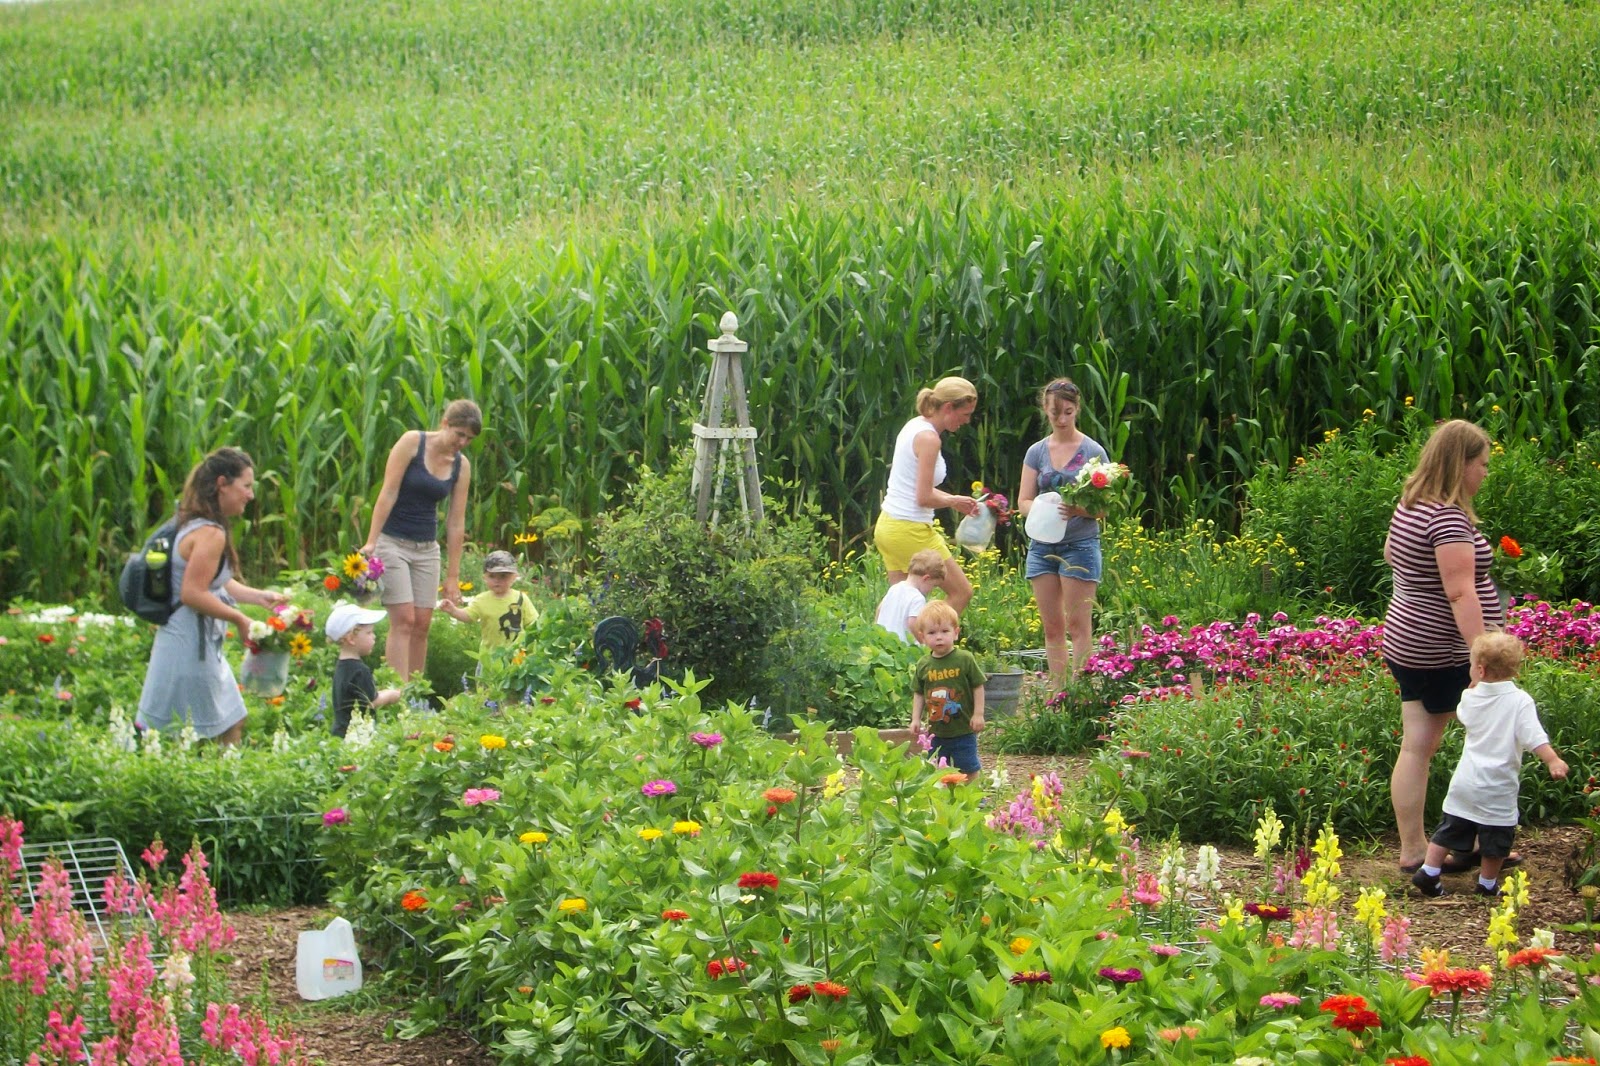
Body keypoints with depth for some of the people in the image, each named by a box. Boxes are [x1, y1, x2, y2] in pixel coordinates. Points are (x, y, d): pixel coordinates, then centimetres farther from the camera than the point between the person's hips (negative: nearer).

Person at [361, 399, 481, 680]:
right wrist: (371, 542, -17)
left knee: (422, 624, 1)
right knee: (403, 620, -13)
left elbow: (456, 523, 5)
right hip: (392, 541, -5)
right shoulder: (412, 442, -10)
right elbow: (388, 494, -13)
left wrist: (453, 575, 5)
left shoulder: (461, 466, 3)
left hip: (427, 548, 5)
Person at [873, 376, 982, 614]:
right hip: (910, 531, -9)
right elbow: (924, 498, -19)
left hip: (887, 525, 9)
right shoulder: (928, 438, -17)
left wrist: (955, 500, 9)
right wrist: (953, 501, -1)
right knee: (961, 591, 3)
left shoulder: (914, 426, 11)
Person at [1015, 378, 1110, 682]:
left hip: (1080, 544, -4)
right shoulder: (1037, 452, 9)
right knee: (1052, 627, 6)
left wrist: (1080, 510, -25)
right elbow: (1023, 501, 7)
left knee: (1078, 625, -5)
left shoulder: (1093, 451, -1)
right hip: (1042, 544, 4)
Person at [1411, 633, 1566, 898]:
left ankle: (1428, 873, 15)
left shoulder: (1471, 698, 2)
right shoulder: (1520, 702, -11)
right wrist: (1553, 761, -26)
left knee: (1450, 830, 15)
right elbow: (1534, 737, -22)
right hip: (1498, 787, -4)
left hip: (1465, 783, 4)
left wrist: (1473, 685, 34)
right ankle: (1487, 884, 17)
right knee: (1496, 838, 10)